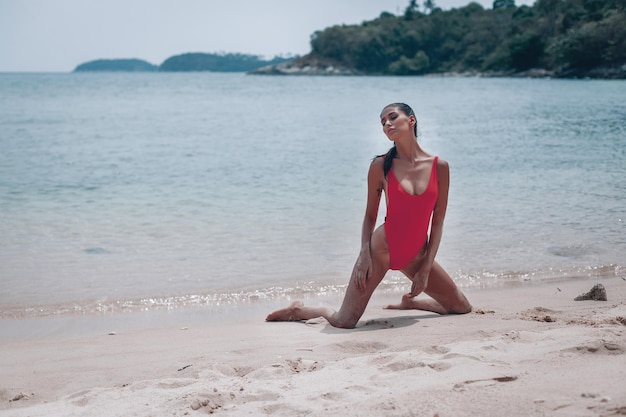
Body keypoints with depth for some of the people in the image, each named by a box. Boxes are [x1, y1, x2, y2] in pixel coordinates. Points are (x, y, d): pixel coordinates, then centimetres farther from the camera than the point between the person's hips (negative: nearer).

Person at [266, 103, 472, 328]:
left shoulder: (439, 166, -3)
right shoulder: (381, 166, -7)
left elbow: (438, 222, 0)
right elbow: (370, 215, 1)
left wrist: (425, 269, -3)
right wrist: (364, 254, -13)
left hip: (416, 256, 4)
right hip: (382, 247, -3)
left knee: (462, 308, 11)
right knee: (343, 322, -10)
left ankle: (410, 301, 34)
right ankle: (298, 310, 19)